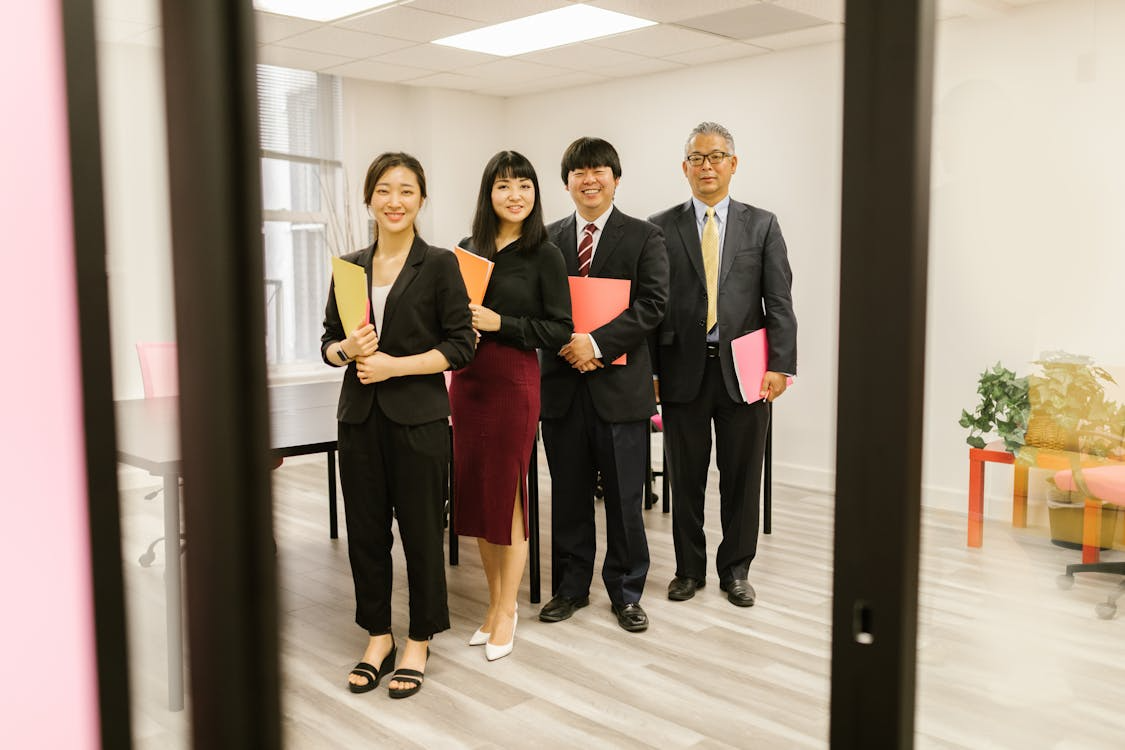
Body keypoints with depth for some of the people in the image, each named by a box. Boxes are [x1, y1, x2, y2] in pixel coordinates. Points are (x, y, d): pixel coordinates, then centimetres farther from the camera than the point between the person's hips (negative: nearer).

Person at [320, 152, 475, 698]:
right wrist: (347, 349, -10)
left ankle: (418, 642, 23)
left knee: (421, 529, 5)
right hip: (360, 416, 4)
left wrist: (396, 365, -16)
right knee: (365, 530, 10)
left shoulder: (440, 265, -3)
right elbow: (328, 343, 12)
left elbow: (460, 346, -7)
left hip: (418, 417, -4)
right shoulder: (349, 267, 9)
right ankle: (377, 637, 27)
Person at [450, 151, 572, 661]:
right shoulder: (467, 249, 9)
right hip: (466, 378, 5)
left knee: (507, 494, 1)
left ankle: (506, 613, 16)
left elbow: (560, 331, -8)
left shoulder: (544, 255, -4)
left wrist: (499, 323, -16)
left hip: (513, 380, -5)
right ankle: (495, 601, 27)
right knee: (473, 491, 10)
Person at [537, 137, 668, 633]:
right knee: (568, 495, 12)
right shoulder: (547, 240, 11)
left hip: (619, 384, -2)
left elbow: (651, 305, -8)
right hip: (563, 383, 3)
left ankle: (626, 593, 20)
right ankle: (570, 587, 25)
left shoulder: (644, 237, 3)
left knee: (624, 498, 5)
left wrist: (597, 342, -17)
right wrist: (563, 343, -12)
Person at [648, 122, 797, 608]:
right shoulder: (661, 228, 5)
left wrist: (780, 365, -8)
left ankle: (735, 570, 23)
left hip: (743, 370, 0)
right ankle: (689, 568, 24)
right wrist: (648, 369, -3)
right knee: (686, 478, 9)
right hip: (683, 370, 0)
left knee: (742, 478, 8)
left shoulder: (762, 226, 7)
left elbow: (780, 303, 1)